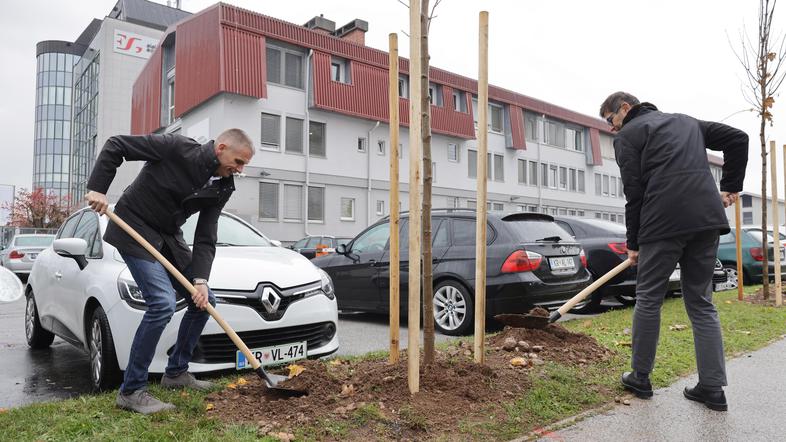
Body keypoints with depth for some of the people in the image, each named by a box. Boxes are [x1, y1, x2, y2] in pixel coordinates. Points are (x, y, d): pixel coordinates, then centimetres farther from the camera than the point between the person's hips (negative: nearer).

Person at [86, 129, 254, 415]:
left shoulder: (221, 188, -2)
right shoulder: (179, 148, -20)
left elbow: (205, 238, -4)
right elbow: (116, 145, -14)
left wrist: (200, 279, -16)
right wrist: (97, 188, -19)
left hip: (169, 237, 8)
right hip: (134, 230, -8)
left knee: (204, 302, 6)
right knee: (163, 303, -22)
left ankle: (176, 372, 23)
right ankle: (131, 391, -9)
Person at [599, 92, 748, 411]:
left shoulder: (627, 135, 6)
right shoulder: (685, 121, 27)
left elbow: (634, 193, -1)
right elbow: (737, 139, 21)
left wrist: (633, 243, 5)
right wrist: (731, 187, 23)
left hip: (664, 223, -6)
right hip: (708, 218, 6)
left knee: (648, 300, 6)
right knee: (701, 303, 12)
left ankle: (640, 377, 16)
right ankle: (712, 388, 11)